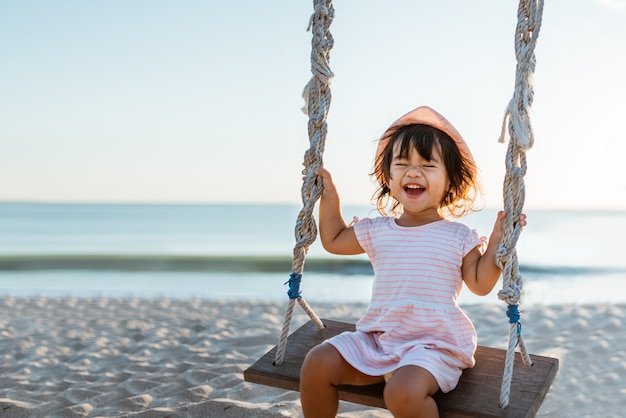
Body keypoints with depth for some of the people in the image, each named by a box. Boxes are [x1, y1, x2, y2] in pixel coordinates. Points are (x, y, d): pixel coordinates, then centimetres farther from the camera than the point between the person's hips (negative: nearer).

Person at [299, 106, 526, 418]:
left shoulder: (459, 237, 0)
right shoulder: (377, 231, 10)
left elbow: (480, 284, -1)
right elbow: (333, 241, 24)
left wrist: (497, 239, -10)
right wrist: (329, 196, 16)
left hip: (433, 344, -4)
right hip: (376, 339, 5)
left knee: (404, 392, -33)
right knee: (316, 364, -12)